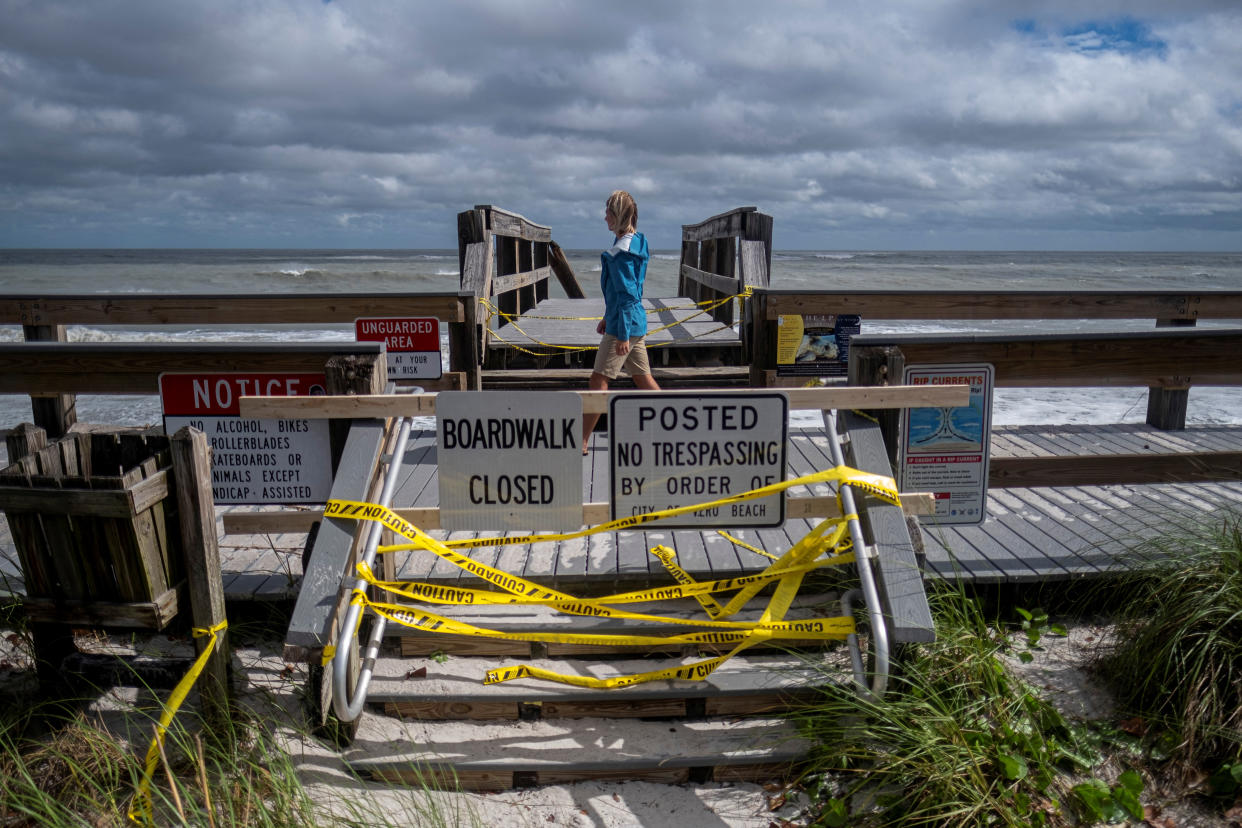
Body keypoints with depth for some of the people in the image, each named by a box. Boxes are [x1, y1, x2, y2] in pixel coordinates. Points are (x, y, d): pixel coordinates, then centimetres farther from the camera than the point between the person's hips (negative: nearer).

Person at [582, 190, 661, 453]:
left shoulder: (622, 252, -17)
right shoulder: (634, 243, 13)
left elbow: (627, 295, -21)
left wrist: (622, 334, -21)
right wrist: (608, 318, 26)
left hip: (625, 325, -10)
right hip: (635, 322, 10)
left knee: (599, 380, -5)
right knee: (643, 379, 14)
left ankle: (581, 442, 0)